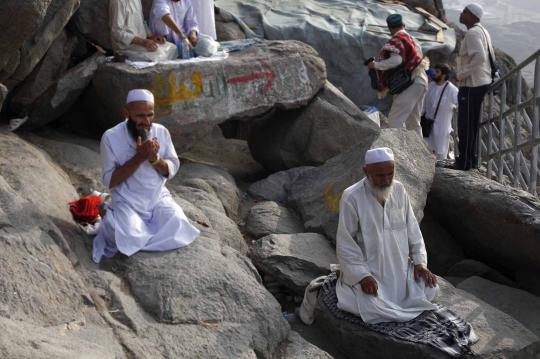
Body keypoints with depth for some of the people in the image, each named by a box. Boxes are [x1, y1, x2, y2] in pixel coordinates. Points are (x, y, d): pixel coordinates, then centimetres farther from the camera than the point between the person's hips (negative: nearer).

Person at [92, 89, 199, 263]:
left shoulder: (161, 132, -2)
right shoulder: (111, 137, -13)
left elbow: (172, 170, 2)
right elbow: (110, 181, -14)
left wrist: (154, 158, -20)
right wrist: (139, 158, -24)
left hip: (158, 198, 4)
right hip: (128, 203, -4)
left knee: (178, 228, -21)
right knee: (130, 239, -30)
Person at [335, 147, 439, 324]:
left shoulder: (399, 190, -1)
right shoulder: (351, 198, -17)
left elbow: (412, 229, 7)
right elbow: (345, 243, -14)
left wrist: (420, 262, -3)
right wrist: (362, 275, -23)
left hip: (400, 266, 5)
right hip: (368, 270, -5)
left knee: (429, 289, -13)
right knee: (372, 308, -28)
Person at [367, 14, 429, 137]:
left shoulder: (396, 40, -11)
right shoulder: (411, 39, 15)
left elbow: (396, 60, -26)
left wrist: (376, 65, -18)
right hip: (421, 81, 9)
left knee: (395, 119, -11)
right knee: (413, 121, 16)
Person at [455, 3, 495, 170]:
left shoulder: (472, 33, -16)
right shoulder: (482, 31, 14)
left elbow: (479, 57, -29)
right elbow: (489, 57, 19)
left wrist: (462, 74, -20)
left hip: (471, 84, -10)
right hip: (482, 82, 10)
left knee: (465, 125, -3)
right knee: (473, 124, 17)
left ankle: (464, 162, 2)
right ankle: (472, 159, 24)